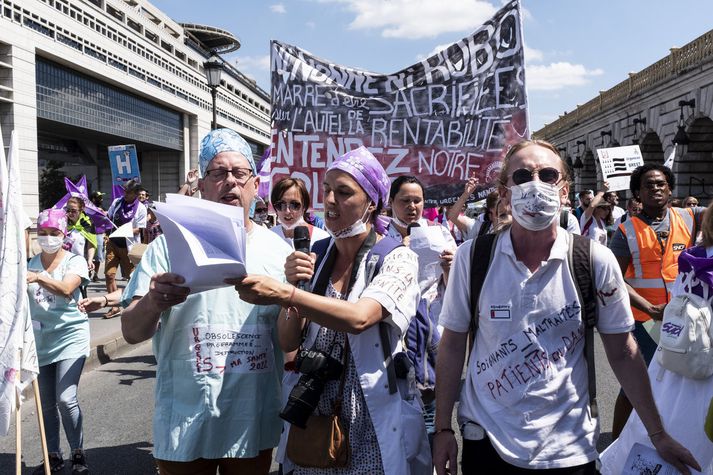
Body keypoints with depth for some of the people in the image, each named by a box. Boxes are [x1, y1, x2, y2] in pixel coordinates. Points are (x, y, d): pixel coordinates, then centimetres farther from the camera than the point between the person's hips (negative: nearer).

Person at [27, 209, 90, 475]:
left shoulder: (75, 261, -5)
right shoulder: (30, 264, 7)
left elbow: (66, 288, -23)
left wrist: (38, 277, -39)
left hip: (70, 336, -4)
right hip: (40, 340, 4)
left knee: (66, 398, -12)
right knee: (47, 404, 12)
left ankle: (78, 453, 9)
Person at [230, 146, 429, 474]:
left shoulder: (398, 259, -10)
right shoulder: (314, 256, 2)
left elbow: (359, 317, -28)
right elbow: (289, 343, -1)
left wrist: (285, 294, -36)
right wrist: (295, 286, -16)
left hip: (372, 426, -4)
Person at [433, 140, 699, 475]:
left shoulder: (596, 261, -9)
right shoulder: (472, 257, -10)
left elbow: (622, 353, 0)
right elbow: (453, 345, -3)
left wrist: (658, 435, 3)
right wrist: (443, 429, -1)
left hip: (568, 446, 1)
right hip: (486, 440, 0)